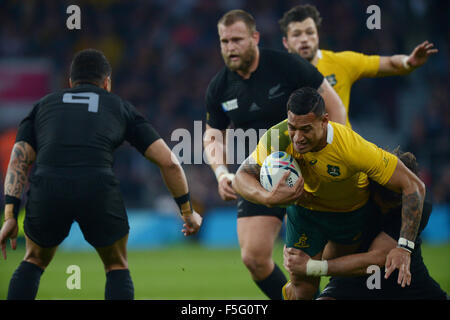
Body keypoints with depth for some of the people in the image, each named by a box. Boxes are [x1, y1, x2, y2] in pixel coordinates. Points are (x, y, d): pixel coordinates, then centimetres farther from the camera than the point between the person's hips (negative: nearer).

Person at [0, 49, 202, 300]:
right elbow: (168, 161, 22)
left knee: (34, 261, 29)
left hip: (46, 187, 1)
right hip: (98, 187, -1)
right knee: (117, 267, 24)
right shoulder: (121, 107, 27)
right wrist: (187, 211, 33)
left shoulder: (43, 105, 30)